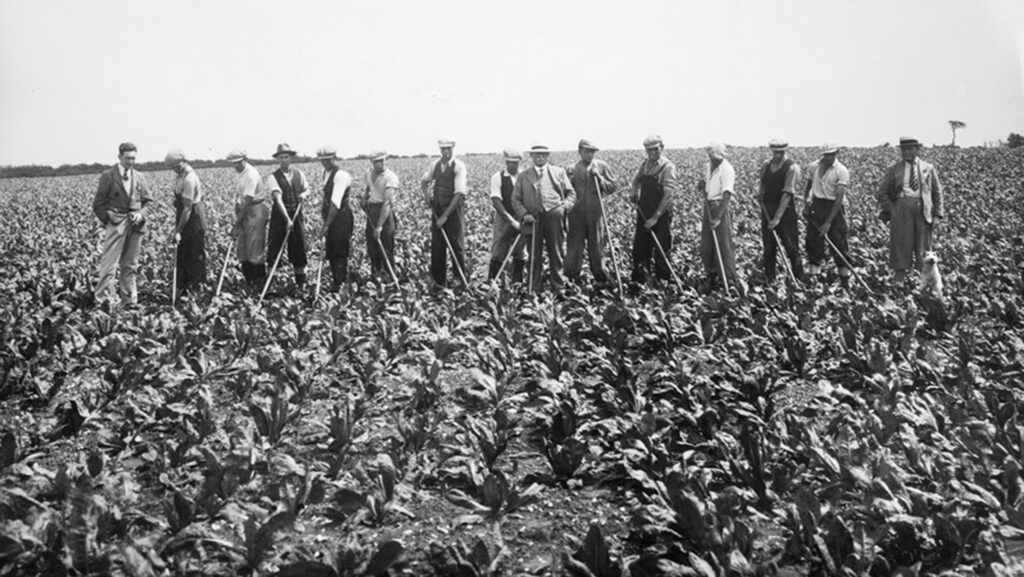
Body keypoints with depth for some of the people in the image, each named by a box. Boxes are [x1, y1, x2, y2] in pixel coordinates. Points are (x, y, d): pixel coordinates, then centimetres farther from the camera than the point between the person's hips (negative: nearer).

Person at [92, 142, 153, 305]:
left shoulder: (139, 178, 11)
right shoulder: (108, 176, 0)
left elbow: (148, 201, 17)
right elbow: (98, 204, 1)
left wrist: (141, 214, -1)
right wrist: (107, 220, -8)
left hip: (135, 224, 4)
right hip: (115, 224, -4)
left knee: (130, 265, 10)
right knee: (109, 263, -9)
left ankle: (130, 301, 15)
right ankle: (103, 301, -9)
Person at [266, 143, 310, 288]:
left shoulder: (298, 174, 5)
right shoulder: (273, 177, -10)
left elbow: (307, 189, 13)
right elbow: (278, 198, -21)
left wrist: (304, 194, -13)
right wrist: (287, 219, -32)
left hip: (296, 215, 3)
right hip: (279, 216, -3)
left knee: (299, 249, 7)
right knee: (275, 249, -2)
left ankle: (301, 283, 16)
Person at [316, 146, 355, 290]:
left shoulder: (341, 175, -19)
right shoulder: (326, 173, 10)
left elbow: (336, 203, -25)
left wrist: (326, 225, -27)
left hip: (341, 216, -9)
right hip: (330, 216, 9)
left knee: (339, 253, -6)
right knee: (330, 252, 15)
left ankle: (341, 286, -2)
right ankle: (336, 285, 26)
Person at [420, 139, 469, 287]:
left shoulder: (458, 166, -11)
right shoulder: (435, 164, 6)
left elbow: (459, 193, -18)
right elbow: (424, 181, 24)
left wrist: (445, 215, -20)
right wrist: (426, 193, 0)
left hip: (454, 209, -5)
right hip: (437, 209, 5)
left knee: (456, 246, -2)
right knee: (437, 246, 5)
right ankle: (439, 281, 14)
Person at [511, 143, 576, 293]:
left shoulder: (559, 172, 13)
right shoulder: (523, 176, 12)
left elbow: (571, 193, 13)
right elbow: (515, 199, 9)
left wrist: (564, 207, -5)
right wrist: (524, 214, -7)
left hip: (554, 218, 0)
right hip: (532, 220, 0)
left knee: (556, 254, 4)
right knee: (534, 257, 1)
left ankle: (558, 286, 14)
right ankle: (534, 290, 7)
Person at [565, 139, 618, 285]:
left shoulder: (602, 166, 5)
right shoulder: (573, 168, 6)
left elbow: (612, 187, 1)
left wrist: (599, 178, -10)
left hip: (595, 212, 0)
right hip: (576, 213, 0)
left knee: (596, 246, 6)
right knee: (574, 246, 0)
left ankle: (600, 276, 18)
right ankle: (571, 278, 9)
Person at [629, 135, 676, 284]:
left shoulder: (668, 167, -12)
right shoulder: (645, 164, 6)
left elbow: (668, 195, -19)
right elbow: (636, 179, 27)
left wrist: (655, 217, -22)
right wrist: (634, 191, 4)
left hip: (661, 216, -6)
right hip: (644, 214, 6)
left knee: (661, 252, 1)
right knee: (640, 249, 9)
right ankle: (638, 281, 18)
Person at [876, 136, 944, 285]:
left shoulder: (928, 168, 12)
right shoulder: (893, 170, 9)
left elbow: (937, 192, 13)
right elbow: (882, 193, 10)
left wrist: (937, 215, 4)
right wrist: (891, 210, -2)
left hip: (923, 209, 1)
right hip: (901, 207, -1)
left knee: (923, 247, 2)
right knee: (901, 245, -5)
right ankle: (898, 280, -2)